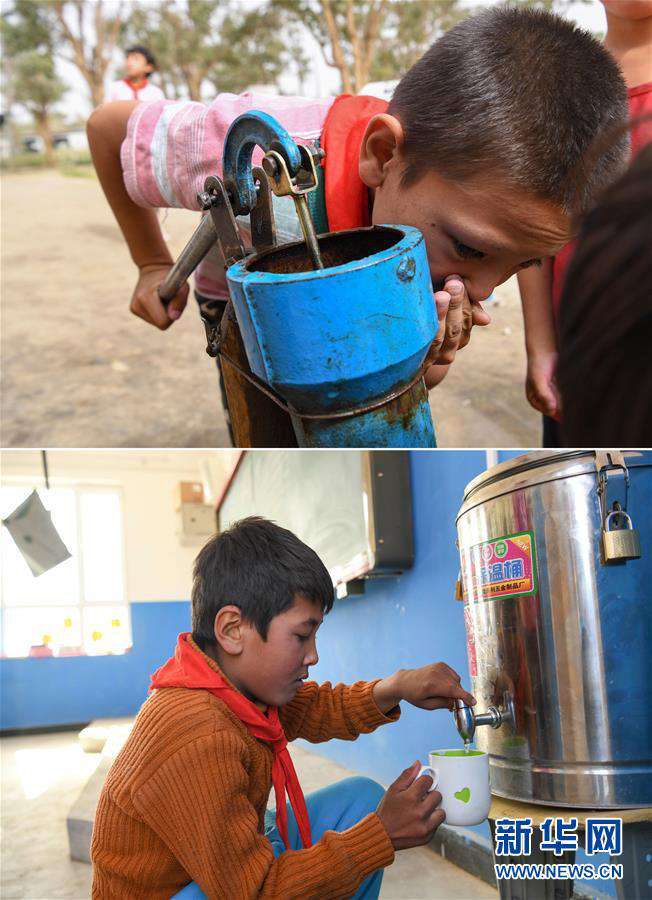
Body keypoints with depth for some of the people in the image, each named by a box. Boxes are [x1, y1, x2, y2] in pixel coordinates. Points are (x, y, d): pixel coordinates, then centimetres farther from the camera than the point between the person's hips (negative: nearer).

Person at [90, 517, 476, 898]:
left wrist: (395, 689, -5)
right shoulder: (199, 742, -33)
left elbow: (318, 710, 13)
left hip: (233, 864, 9)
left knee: (362, 797, 8)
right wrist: (383, 835, -24)